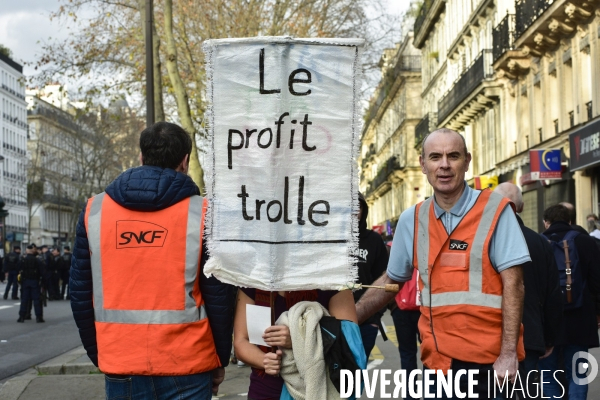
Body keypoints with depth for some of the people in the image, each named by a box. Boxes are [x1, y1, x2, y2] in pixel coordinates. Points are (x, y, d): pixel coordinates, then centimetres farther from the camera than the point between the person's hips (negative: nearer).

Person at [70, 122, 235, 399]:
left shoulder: (94, 211, 2)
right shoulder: (200, 213, -6)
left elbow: (80, 293, 6)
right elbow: (217, 295, -5)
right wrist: (220, 360, 7)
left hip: (120, 368, 2)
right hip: (186, 367, -2)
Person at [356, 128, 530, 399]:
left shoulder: (494, 211, -5)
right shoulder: (411, 220, 6)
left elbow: (513, 282, -9)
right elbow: (391, 280, 15)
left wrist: (508, 354, -15)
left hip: (490, 359, -3)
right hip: (438, 358, 3)